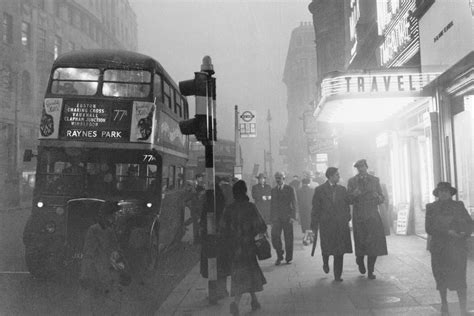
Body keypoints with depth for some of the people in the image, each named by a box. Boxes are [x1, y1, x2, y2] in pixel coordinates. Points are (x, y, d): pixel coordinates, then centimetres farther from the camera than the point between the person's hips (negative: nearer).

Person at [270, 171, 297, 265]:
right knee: (275, 237, -8)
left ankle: (289, 258, 18)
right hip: (276, 218, 2)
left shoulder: (290, 189, 1)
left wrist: (293, 217, -11)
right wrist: (272, 219, 10)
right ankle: (279, 256, 10)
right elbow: (272, 205, 14)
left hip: (287, 218, -2)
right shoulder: (273, 190, 11)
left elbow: (294, 204, -2)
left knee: (288, 239, 2)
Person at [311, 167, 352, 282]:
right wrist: (314, 224, -1)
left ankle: (337, 275, 8)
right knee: (327, 248, 2)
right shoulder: (319, 190, 1)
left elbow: (347, 206, 15)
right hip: (326, 224, -2)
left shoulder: (342, 189, 10)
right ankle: (325, 262, 36)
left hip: (341, 224, 2)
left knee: (340, 251, -1)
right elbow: (315, 208, 1)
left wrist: (347, 219, 7)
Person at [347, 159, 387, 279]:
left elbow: (381, 199, 10)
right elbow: (349, 201, 3)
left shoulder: (375, 180, 8)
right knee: (361, 242, -2)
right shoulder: (352, 181, 4)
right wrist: (354, 194, -18)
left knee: (374, 243, -5)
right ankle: (360, 260, 32)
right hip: (359, 216, -1)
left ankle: (370, 271, 8)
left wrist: (377, 196, -13)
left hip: (373, 216, 1)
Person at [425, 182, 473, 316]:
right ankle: (444, 304, 32)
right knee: (442, 277, 11)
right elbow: (429, 228, -7)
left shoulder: (459, 206, 6)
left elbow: (469, 223, 3)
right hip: (439, 248, 1)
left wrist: (465, 233, -18)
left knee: (460, 278, -9)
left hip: (458, 247, 0)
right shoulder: (431, 207, 3)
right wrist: (447, 232, -19)